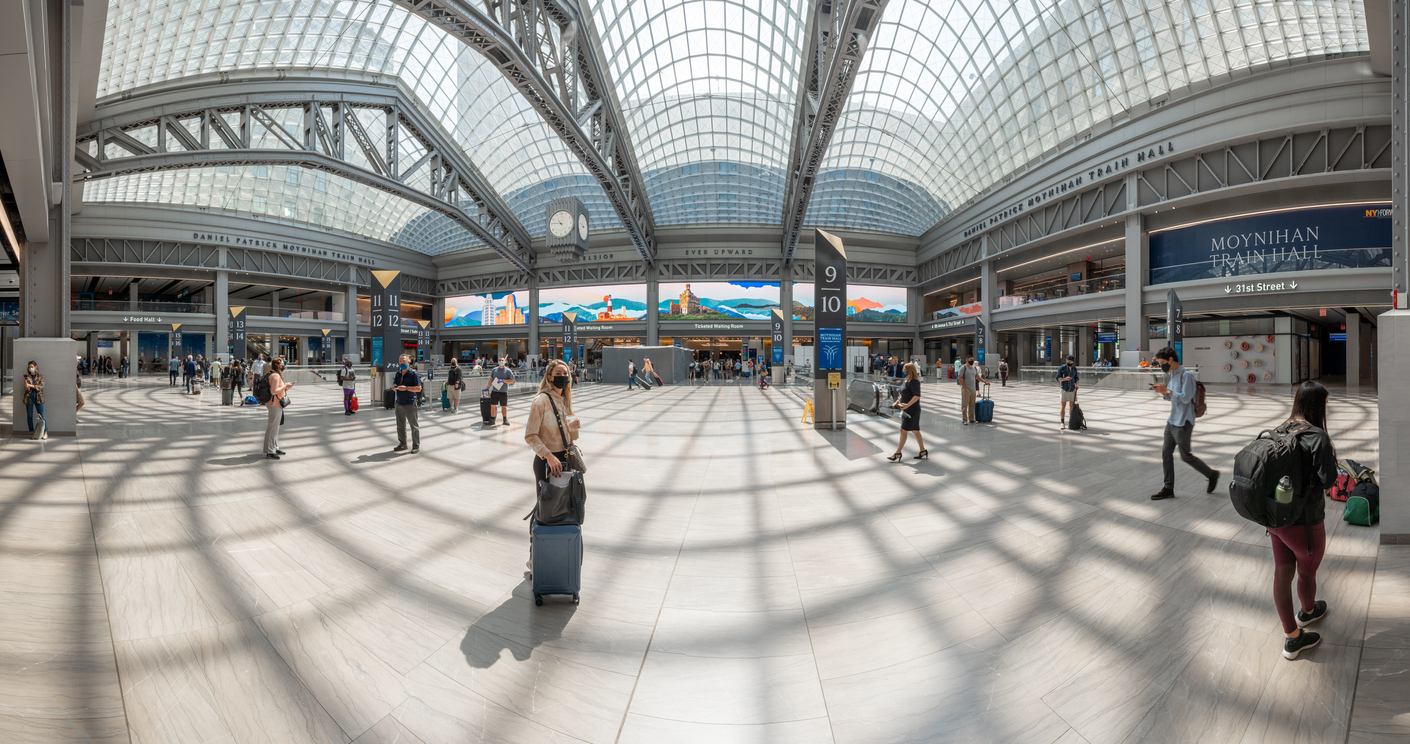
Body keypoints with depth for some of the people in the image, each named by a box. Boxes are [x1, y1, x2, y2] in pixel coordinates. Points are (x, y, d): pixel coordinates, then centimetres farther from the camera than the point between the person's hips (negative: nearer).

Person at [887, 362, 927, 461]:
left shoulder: (914, 381, -18)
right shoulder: (908, 380, 13)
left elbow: (917, 396, -26)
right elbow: (904, 394, 24)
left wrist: (907, 405, -32)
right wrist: (898, 402, 15)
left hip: (912, 410, -10)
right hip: (907, 410, 10)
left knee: (903, 430, -7)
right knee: (915, 431, 14)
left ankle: (898, 454, -2)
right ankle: (923, 451, 22)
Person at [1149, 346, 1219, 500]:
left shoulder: (1186, 375, -15)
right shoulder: (1173, 375, 12)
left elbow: (1185, 398, -21)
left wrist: (1167, 390, -18)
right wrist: (1163, 391, 1)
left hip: (1183, 423, -8)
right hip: (1172, 421, 8)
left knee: (1186, 456, 2)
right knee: (1166, 453, 5)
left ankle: (1211, 474, 25)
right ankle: (1168, 489, 8)